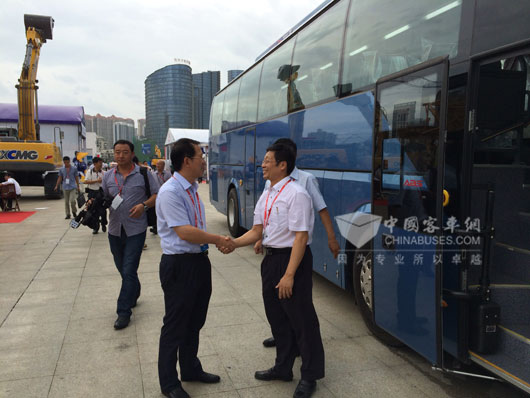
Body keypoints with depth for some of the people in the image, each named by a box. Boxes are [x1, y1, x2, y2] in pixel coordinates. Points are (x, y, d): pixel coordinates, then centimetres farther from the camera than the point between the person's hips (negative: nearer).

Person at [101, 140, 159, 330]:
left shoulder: (143, 174, -3)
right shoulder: (108, 176, 8)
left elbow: (157, 194, -1)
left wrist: (144, 205, -18)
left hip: (135, 230, -5)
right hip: (115, 229, 5)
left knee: (129, 271, -5)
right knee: (122, 269, 17)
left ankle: (124, 312, 4)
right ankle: (134, 294, 42)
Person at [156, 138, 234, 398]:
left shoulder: (193, 189, 9)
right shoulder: (170, 192, -19)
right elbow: (184, 232, -24)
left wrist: (219, 243, 2)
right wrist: (218, 240, -16)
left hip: (199, 260, 9)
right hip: (179, 264, -9)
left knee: (195, 321, 22)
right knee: (176, 325, 7)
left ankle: (190, 369, 42)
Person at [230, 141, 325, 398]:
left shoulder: (296, 194, -18)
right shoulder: (266, 196, 9)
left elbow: (301, 236, -22)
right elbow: (257, 231, 9)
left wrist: (289, 275, -24)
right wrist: (233, 243, -7)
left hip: (293, 259, -9)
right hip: (271, 258, 9)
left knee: (301, 319, 6)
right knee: (276, 316, 20)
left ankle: (310, 377, 27)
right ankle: (283, 368, 41)